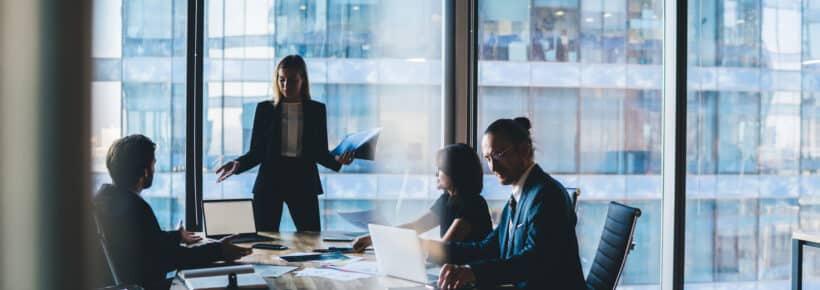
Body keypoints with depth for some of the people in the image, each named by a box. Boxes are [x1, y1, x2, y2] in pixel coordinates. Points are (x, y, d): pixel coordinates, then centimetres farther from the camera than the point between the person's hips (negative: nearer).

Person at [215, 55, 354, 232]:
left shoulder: (316, 110, 7)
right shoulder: (265, 109, 6)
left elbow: (321, 152, 8)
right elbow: (256, 152, 7)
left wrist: (337, 161, -13)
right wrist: (238, 164, -12)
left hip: (303, 183, 0)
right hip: (270, 182, 0)